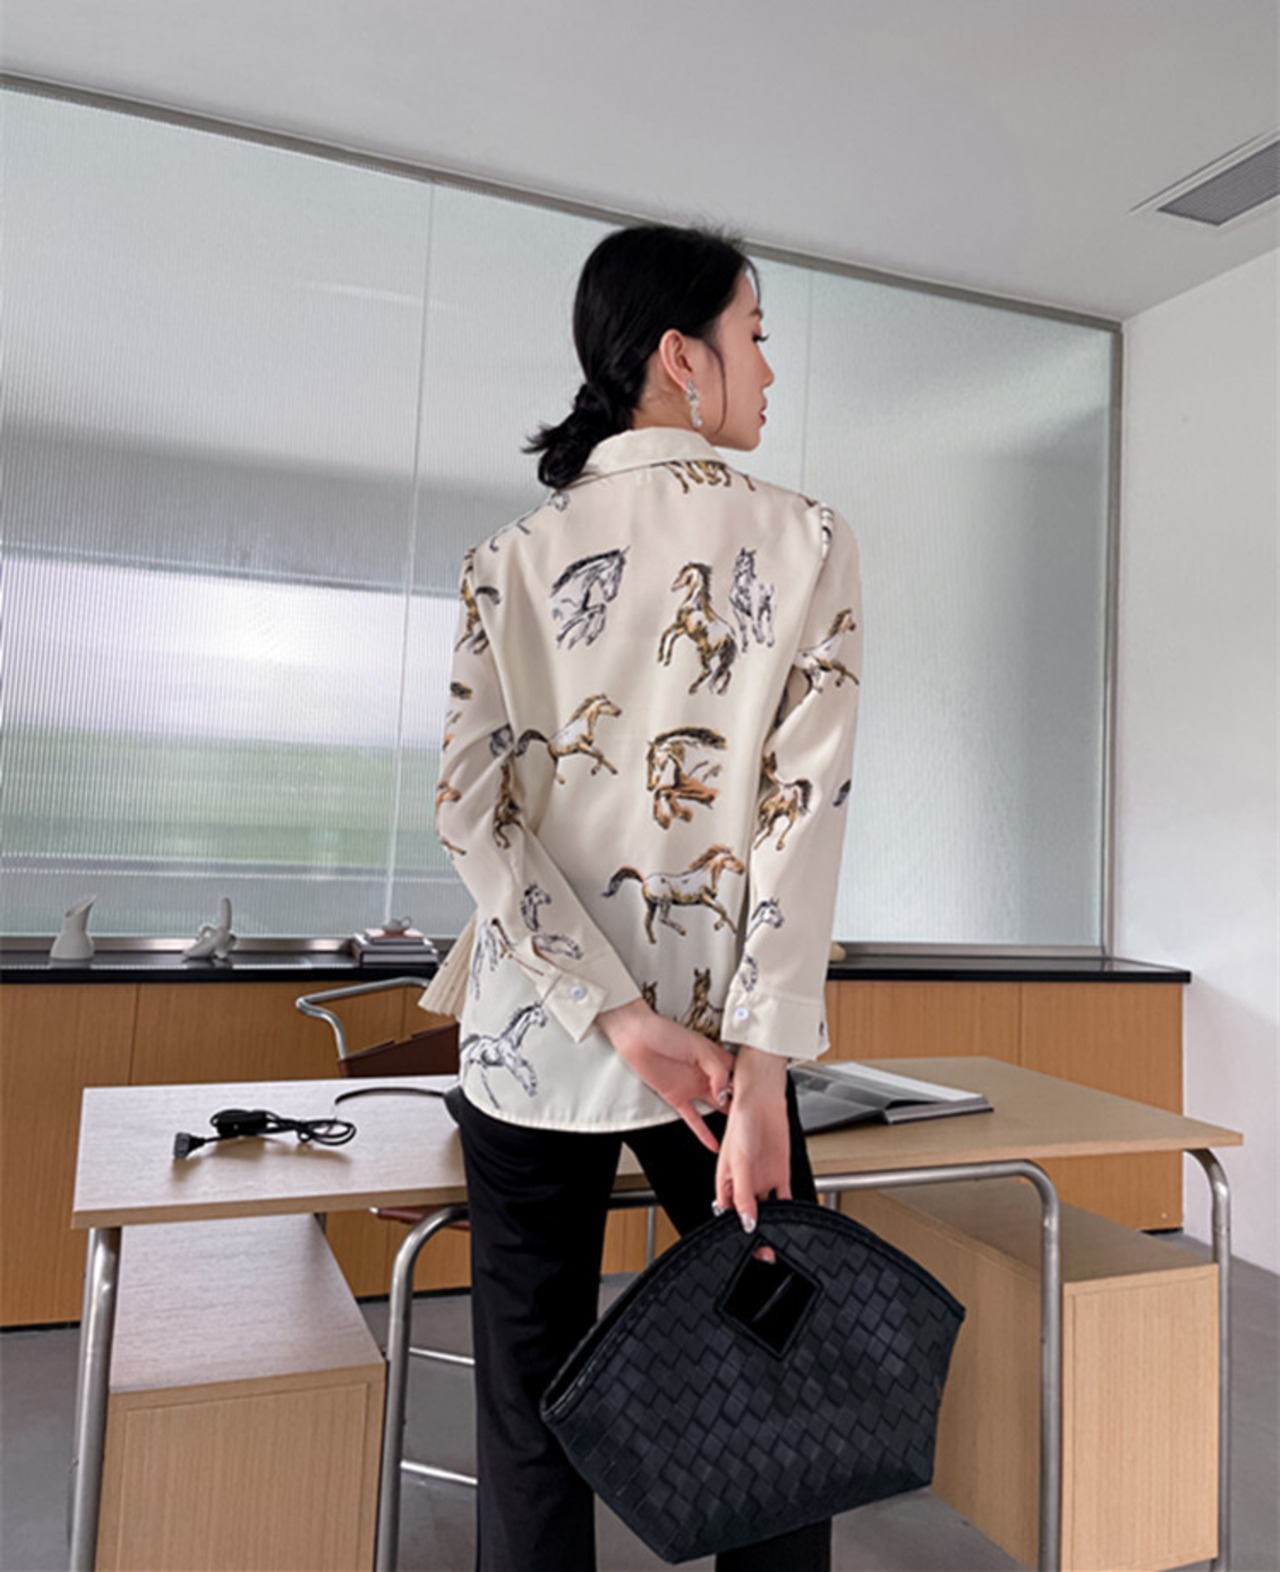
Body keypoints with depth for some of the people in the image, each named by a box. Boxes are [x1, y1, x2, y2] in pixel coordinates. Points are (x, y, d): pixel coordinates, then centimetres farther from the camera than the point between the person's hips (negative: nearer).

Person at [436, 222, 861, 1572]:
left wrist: (619, 1018, -11)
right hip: (721, 1034, -1)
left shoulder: (512, 559, 2)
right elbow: (804, 808, -13)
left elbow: (473, 807, -9)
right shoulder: (807, 544, -3)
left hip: (531, 1047, 2)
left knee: (528, 1419, 15)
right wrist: (759, 1072, -13)